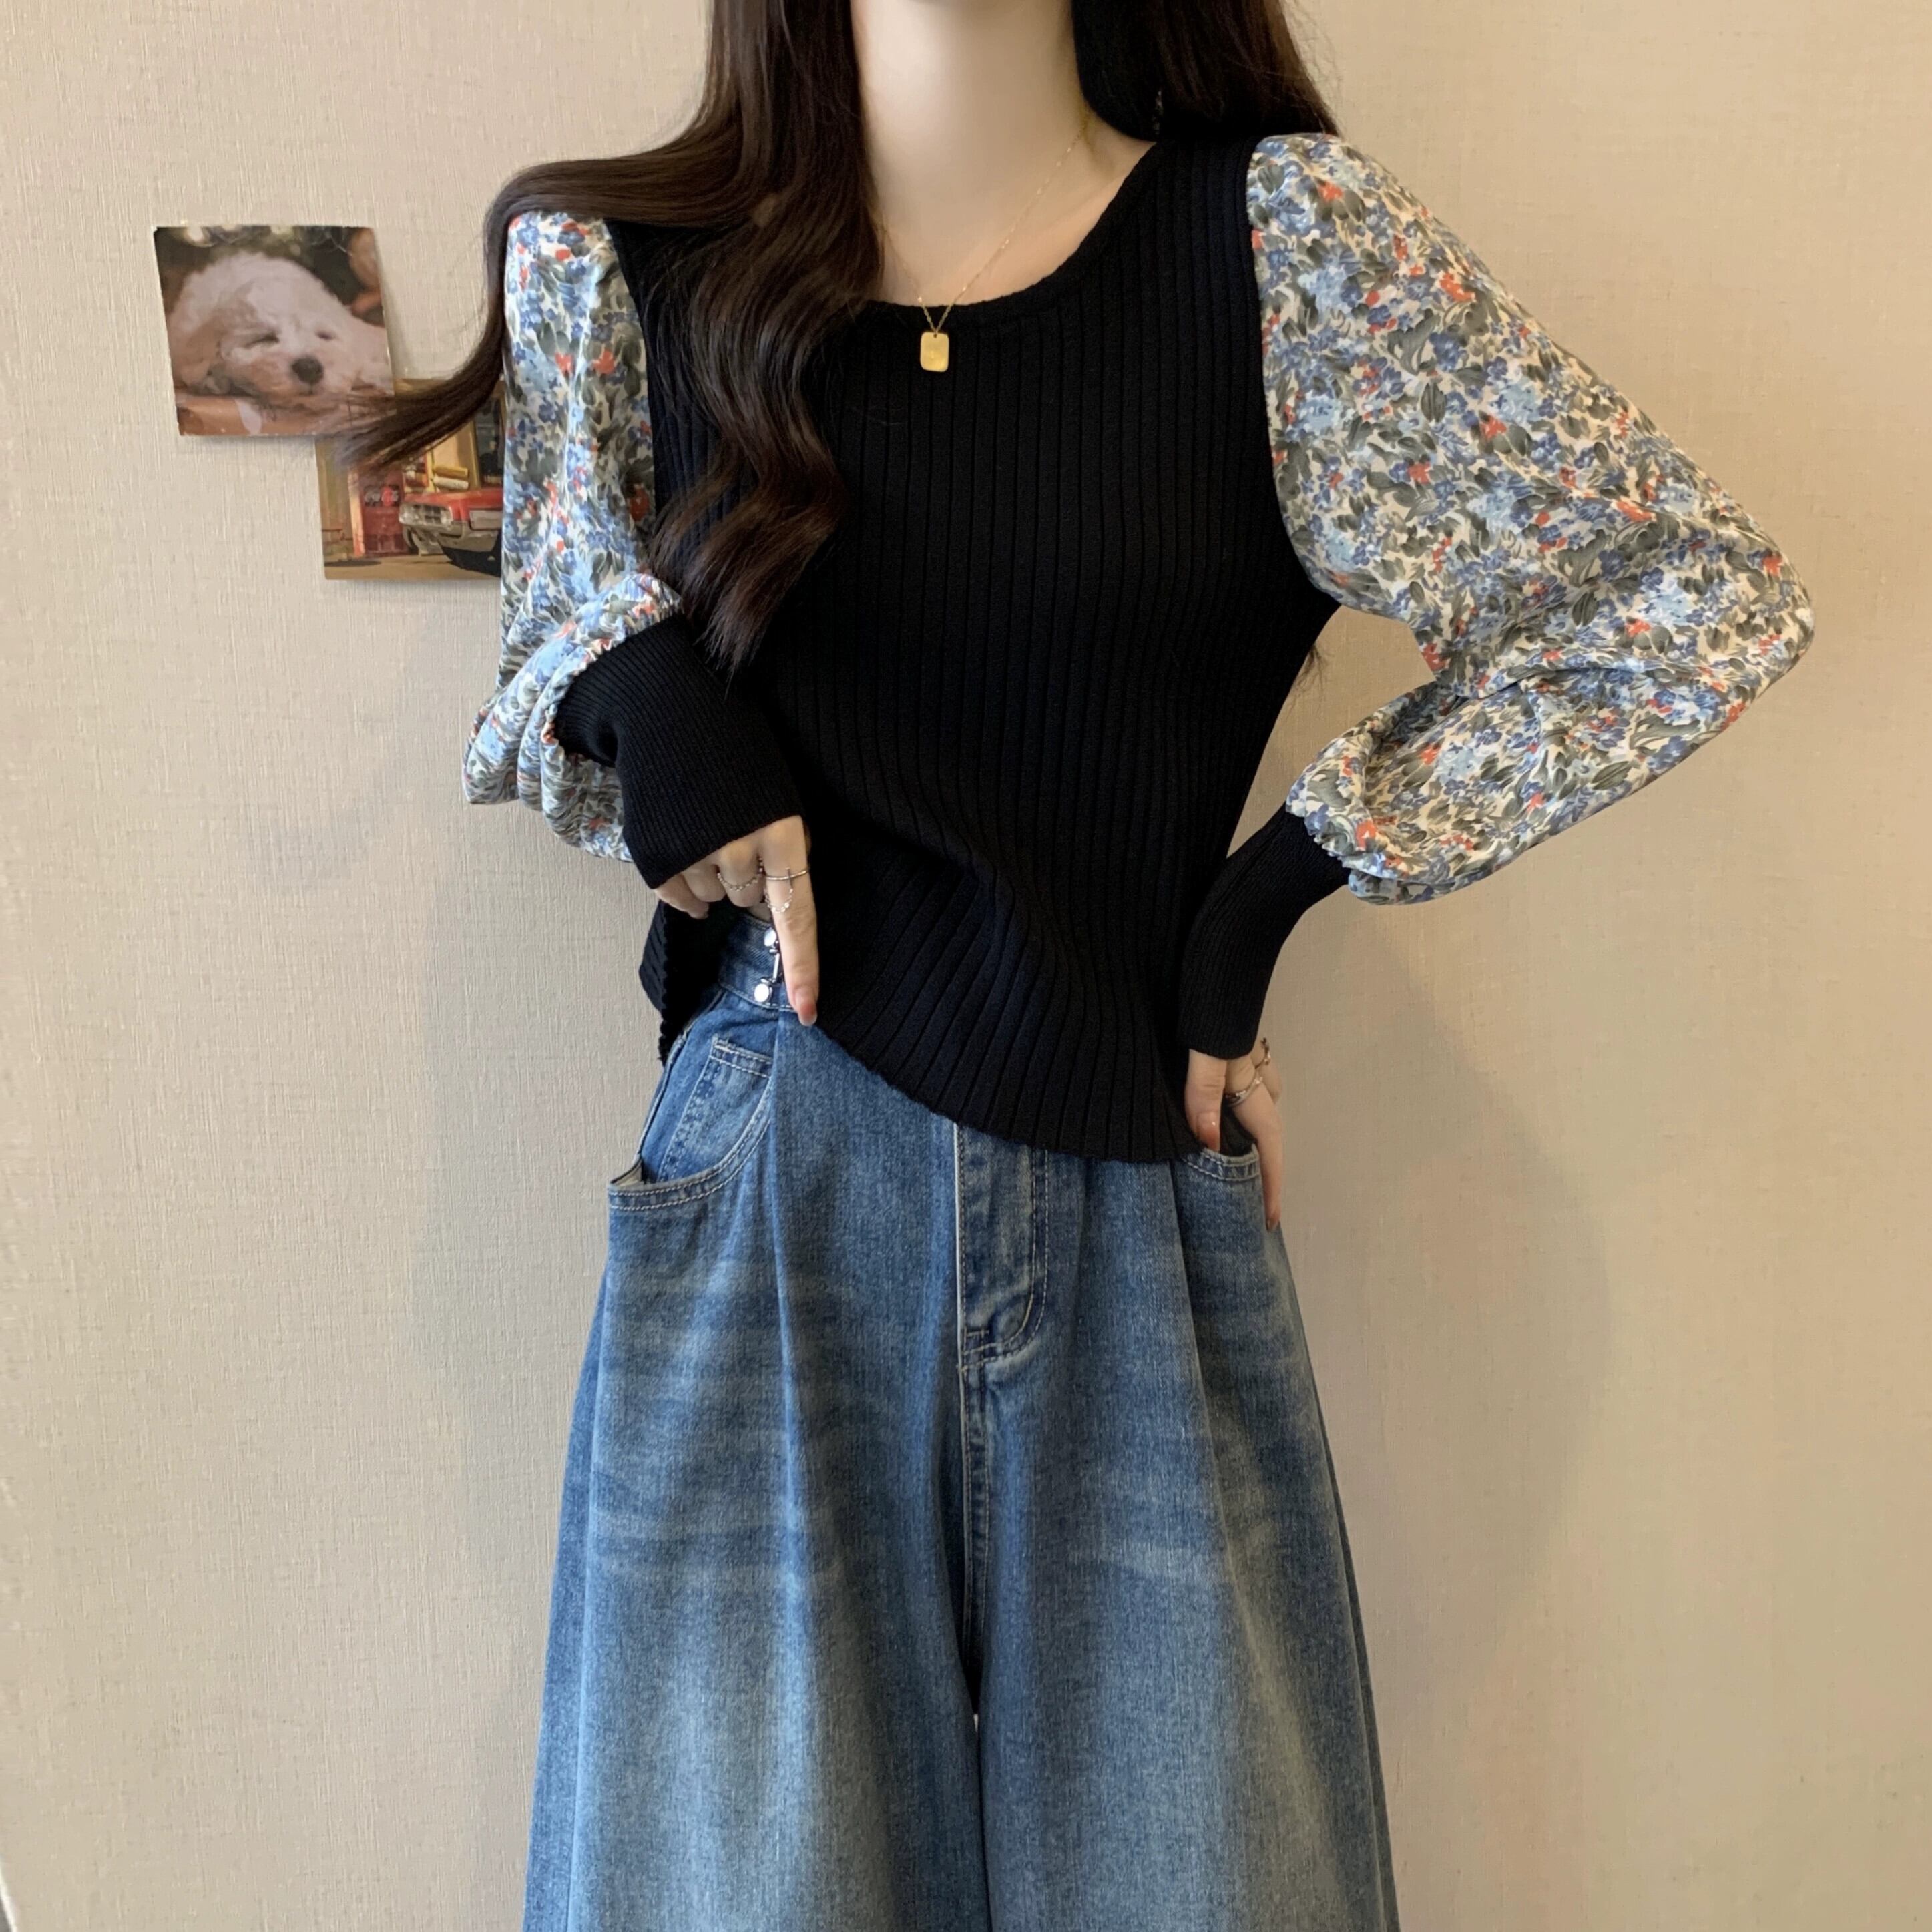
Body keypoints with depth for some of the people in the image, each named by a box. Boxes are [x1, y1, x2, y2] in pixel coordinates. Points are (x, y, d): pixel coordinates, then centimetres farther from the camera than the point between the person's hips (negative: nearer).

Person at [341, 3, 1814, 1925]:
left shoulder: (1285, 234, -1)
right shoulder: (620, 267, 5)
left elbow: (1704, 590, 2)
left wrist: (1281, 877, -4)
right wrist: (640, 683, -5)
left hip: (1139, 1215, 0)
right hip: (765, 1208, 1)